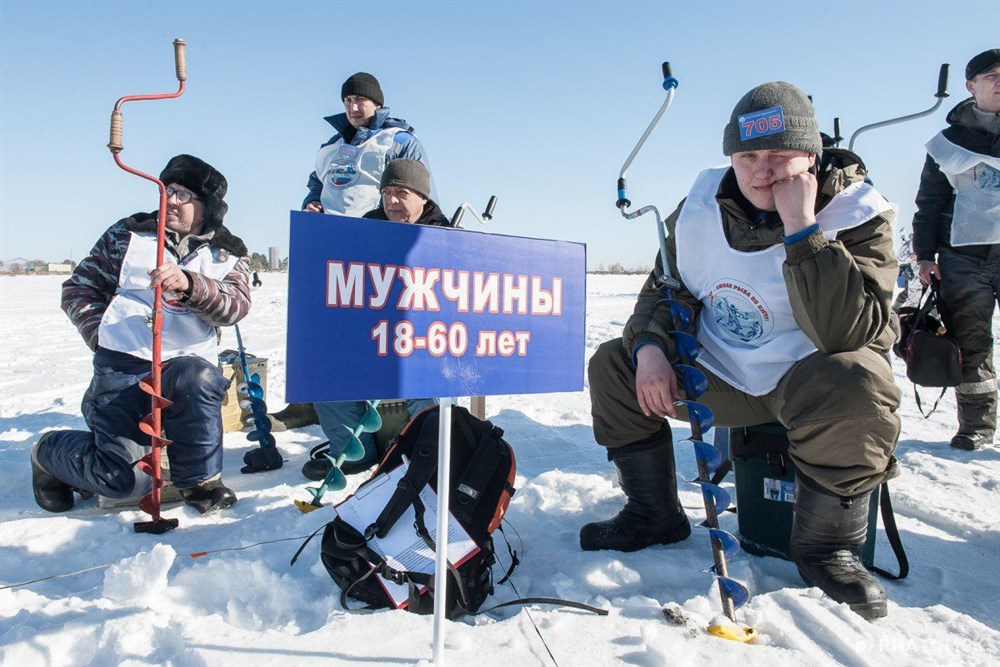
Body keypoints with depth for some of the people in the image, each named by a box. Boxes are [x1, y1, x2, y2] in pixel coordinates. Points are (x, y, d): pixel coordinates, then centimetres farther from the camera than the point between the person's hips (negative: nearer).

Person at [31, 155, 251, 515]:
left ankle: (199, 481, -13)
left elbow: (236, 305, -10)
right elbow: (78, 288, 12)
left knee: (195, 377, -39)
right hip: (124, 364, 0)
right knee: (125, 479, -13)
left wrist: (188, 284, -28)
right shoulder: (128, 234, 10)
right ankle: (50, 453, 23)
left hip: (190, 362, 1)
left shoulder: (229, 255, 9)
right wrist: (104, 337, -3)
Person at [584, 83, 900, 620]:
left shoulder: (856, 214, -17)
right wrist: (650, 346, -15)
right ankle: (655, 514, 10)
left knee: (856, 383, -37)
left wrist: (801, 229, -35)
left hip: (805, 382, -4)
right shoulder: (702, 207, -4)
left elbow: (848, 333, -31)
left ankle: (827, 546, -11)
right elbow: (665, 288, 6)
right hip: (720, 376, 5)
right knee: (612, 366, -5)